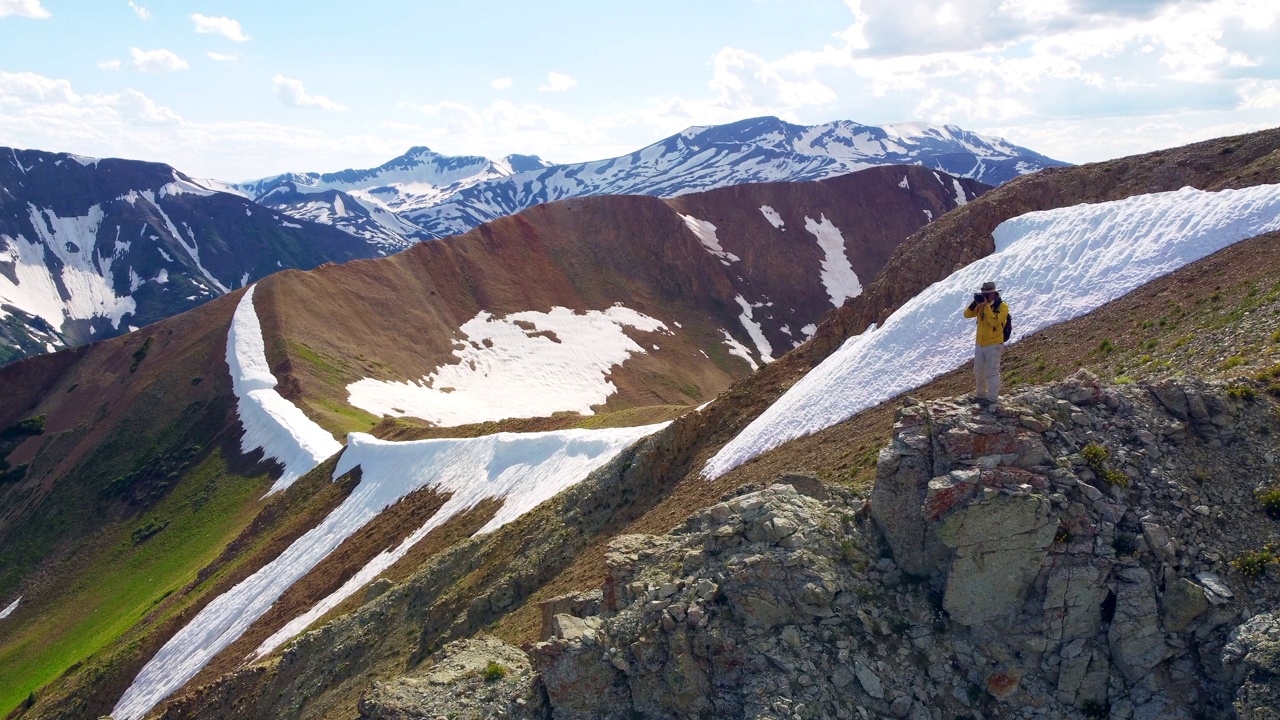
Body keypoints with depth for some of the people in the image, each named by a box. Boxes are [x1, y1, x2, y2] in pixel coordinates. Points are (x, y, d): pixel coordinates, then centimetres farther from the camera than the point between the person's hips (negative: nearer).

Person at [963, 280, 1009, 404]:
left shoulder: (1002, 306, -13)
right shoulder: (981, 305, 6)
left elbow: (994, 322, -26)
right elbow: (967, 314, -1)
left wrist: (986, 306, -25)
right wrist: (975, 303, -15)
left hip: (994, 345, -7)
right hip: (980, 344, 7)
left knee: (992, 373, -4)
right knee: (979, 372, 17)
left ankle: (992, 399, 1)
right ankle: (981, 395, 30)